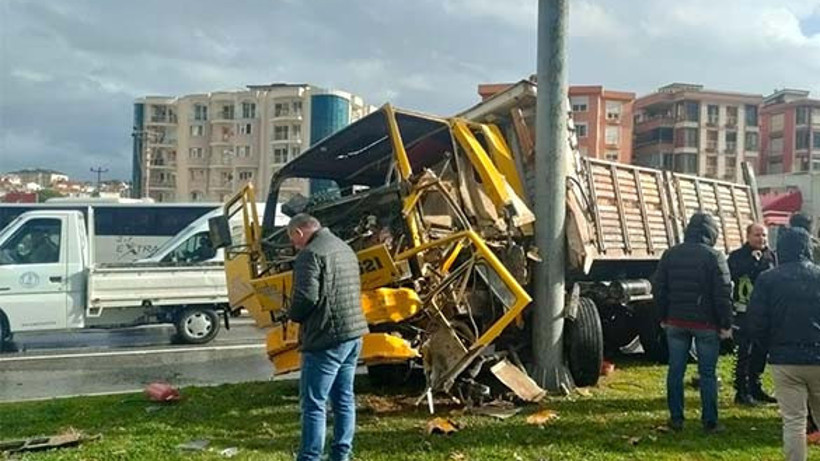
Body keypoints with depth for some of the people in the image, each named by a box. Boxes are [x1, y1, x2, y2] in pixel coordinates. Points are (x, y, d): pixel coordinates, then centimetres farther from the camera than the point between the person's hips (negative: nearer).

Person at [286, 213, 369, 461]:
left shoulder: (311, 254, -12)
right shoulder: (344, 248, 17)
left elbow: (306, 296, -22)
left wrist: (293, 315, -1)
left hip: (326, 338, -9)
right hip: (354, 333, 9)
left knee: (314, 403, -3)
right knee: (344, 398, 15)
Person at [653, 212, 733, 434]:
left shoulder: (670, 254, 4)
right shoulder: (714, 257, -9)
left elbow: (658, 288, 6)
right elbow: (723, 293, -11)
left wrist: (664, 317, 14)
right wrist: (726, 324, -5)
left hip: (676, 322, 3)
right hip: (706, 324, -3)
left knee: (675, 371, 9)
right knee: (708, 373, 5)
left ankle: (676, 418, 13)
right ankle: (709, 422, 9)